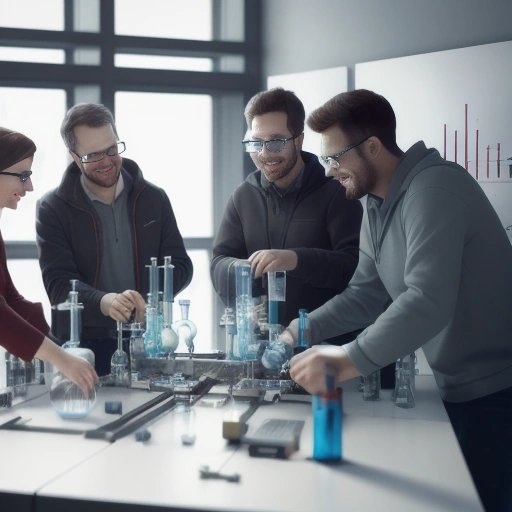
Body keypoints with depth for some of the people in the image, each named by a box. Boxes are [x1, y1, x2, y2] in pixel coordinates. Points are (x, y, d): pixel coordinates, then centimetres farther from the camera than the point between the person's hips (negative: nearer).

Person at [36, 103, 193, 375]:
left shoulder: (153, 199, 8)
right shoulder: (52, 208, 0)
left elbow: (180, 264, 8)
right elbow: (58, 282, -8)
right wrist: (104, 302, -28)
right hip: (84, 346, -2)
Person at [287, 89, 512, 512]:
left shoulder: (434, 188, -22)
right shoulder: (378, 203, 9)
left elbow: (429, 302, -33)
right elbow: (368, 291, 8)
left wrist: (350, 361, -38)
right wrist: (305, 330, -4)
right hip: (458, 386, 9)